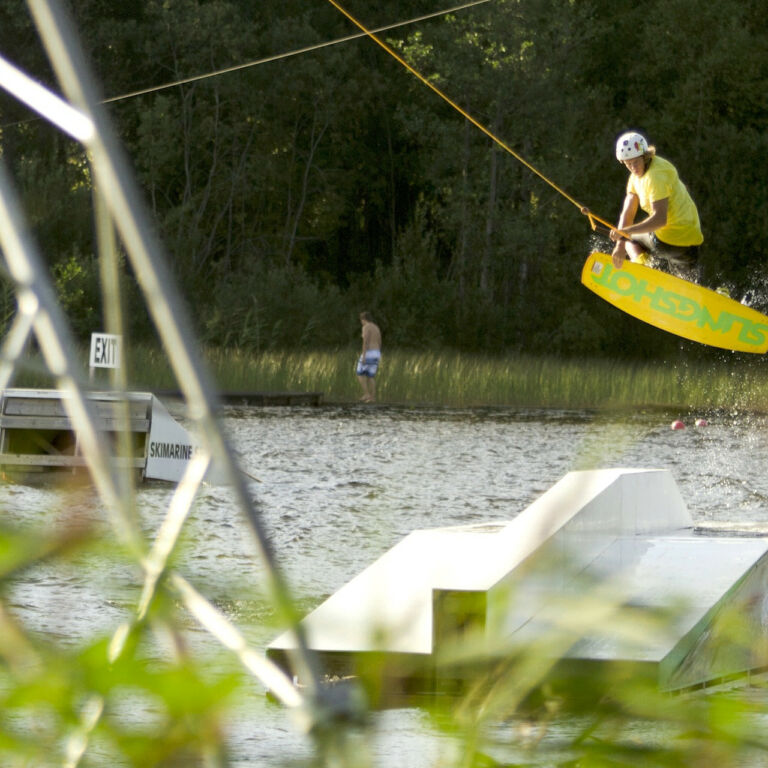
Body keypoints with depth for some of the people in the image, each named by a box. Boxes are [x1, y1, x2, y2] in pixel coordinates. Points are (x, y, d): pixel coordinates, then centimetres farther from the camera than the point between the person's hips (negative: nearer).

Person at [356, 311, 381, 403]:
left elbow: (365, 342, -19)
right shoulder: (376, 328, 17)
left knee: (359, 373, 5)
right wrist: (377, 358, 22)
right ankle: (373, 397, 4)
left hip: (368, 353, -8)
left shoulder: (366, 327, -10)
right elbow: (379, 344, 18)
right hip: (376, 354, 8)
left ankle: (366, 394, -4)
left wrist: (363, 356, -20)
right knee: (370, 376, 11)